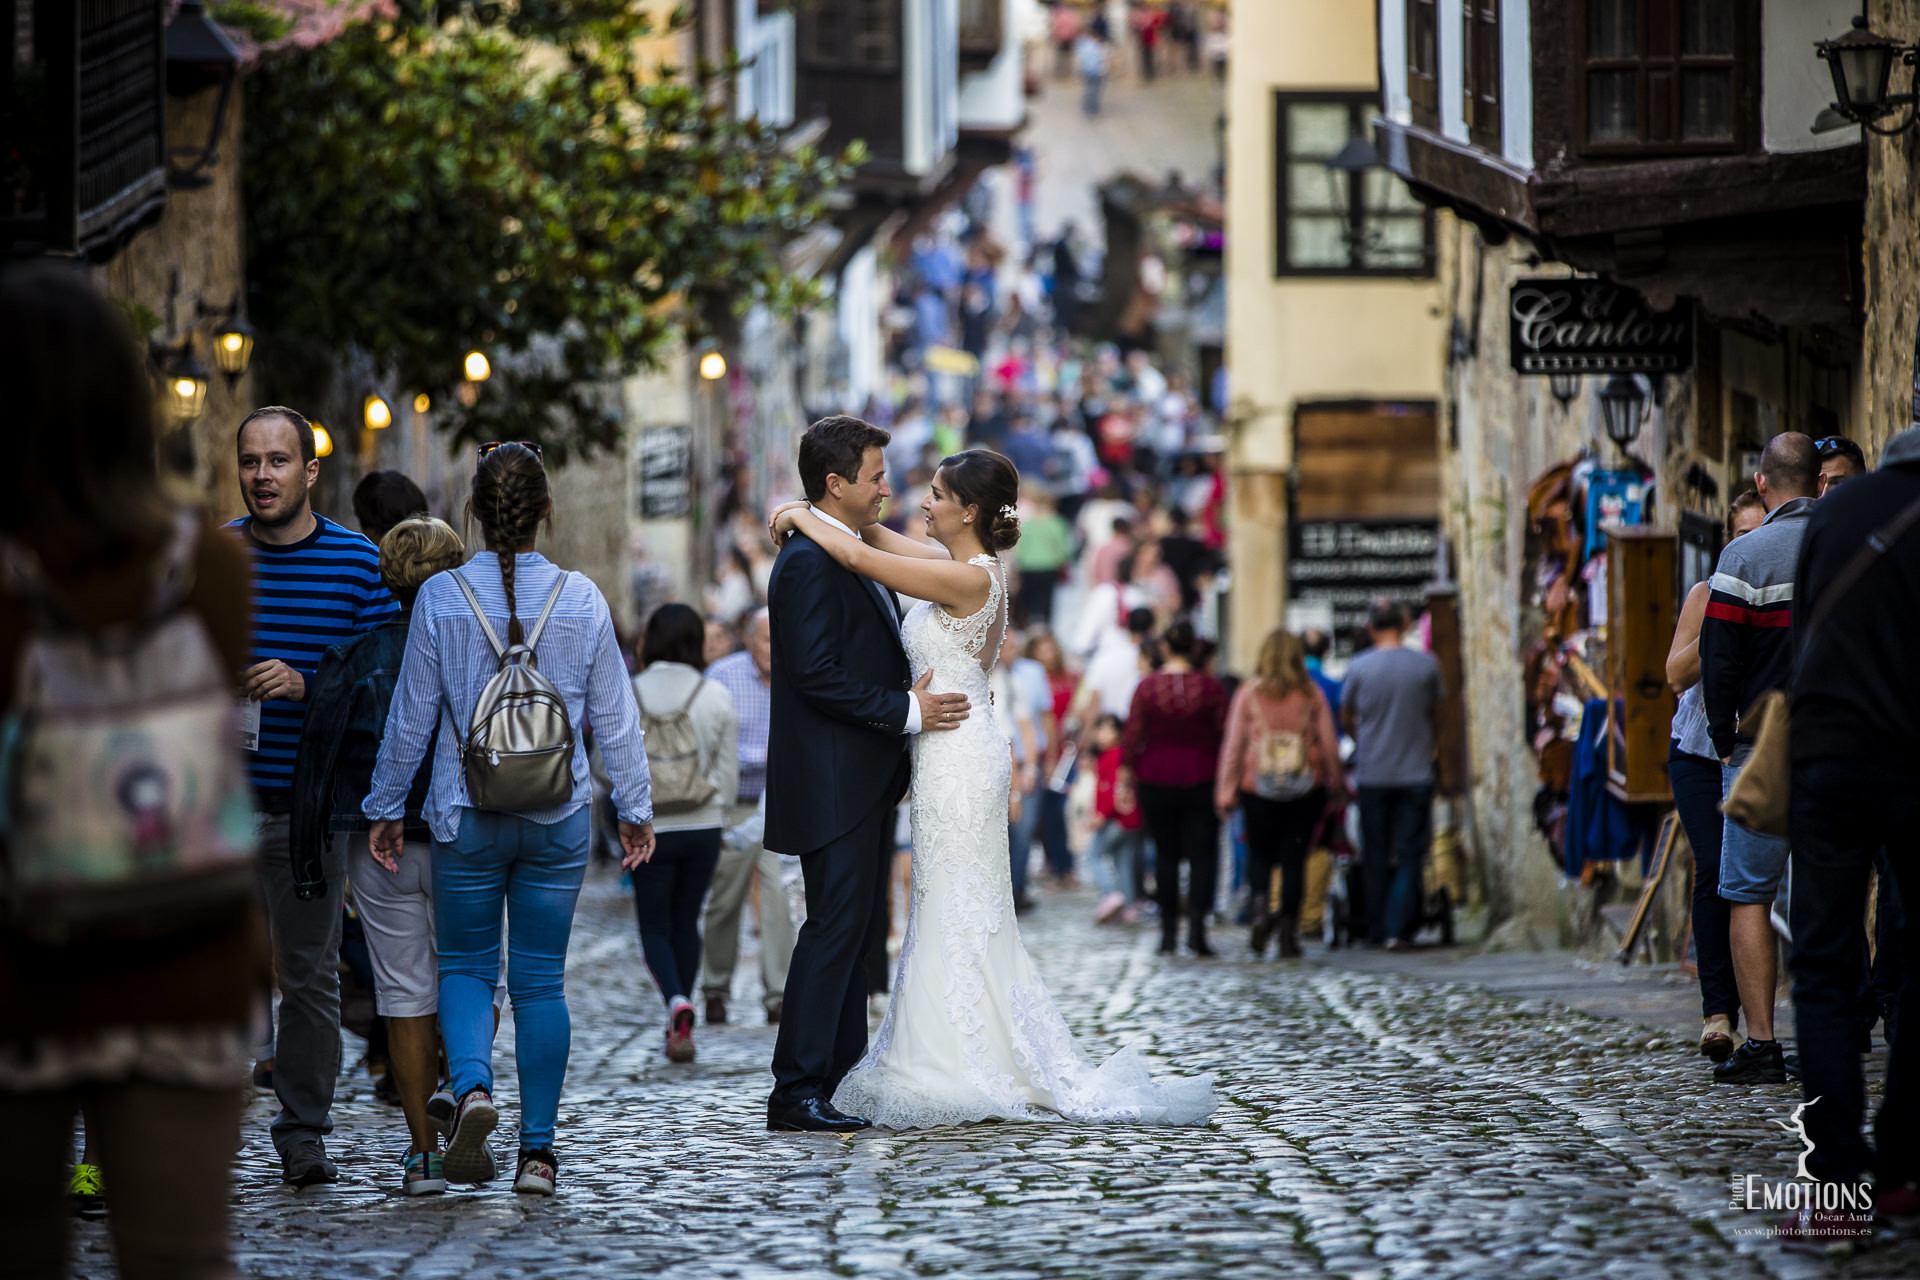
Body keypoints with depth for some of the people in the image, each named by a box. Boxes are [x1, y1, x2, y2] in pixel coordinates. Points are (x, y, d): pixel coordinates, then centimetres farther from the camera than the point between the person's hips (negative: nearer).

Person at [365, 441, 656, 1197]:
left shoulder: (441, 597, -7)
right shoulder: (581, 599, -4)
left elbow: (410, 716, -2)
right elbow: (614, 716, 2)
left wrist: (386, 808, 10)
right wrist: (635, 808, 13)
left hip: (466, 815, -1)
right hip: (558, 819, 1)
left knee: (465, 964, 12)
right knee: (541, 979, 8)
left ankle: (472, 1085, -15)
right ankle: (537, 1150, 7)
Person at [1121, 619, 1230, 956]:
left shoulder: (1147, 687, -4)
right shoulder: (1211, 688, -5)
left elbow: (1133, 735, -2)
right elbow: (1225, 735, 0)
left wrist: (1127, 771, 8)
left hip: (1156, 780, 1)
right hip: (1202, 780, -1)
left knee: (1166, 854, 9)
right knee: (1202, 853, 1)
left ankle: (1168, 931, 10)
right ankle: (1197, 925, -14)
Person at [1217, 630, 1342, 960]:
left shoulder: (1248, 694, -1)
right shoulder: (1312, 695, 0)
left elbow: (1233, 745, -1)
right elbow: (1329, 744, 4)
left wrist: (1225, 791, 3)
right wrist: (1338, 786, 15)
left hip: (1258, 786, 0)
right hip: (1306, 788, 0)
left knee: (1259, 854, 13)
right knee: (1294, 857, 5)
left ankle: (1260, 904, -13)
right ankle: (1289, 931, 1)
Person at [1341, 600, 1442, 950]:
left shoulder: (1359, 667, -5)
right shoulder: (1426, 664, -4)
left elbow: (1346, 715, 9)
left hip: (1372, 774, 0)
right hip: (1416, 773, 0)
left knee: (1375, 856, 9)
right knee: (1409, 855, 2)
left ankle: (1377, 930, 11)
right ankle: (1398, 928, -8)